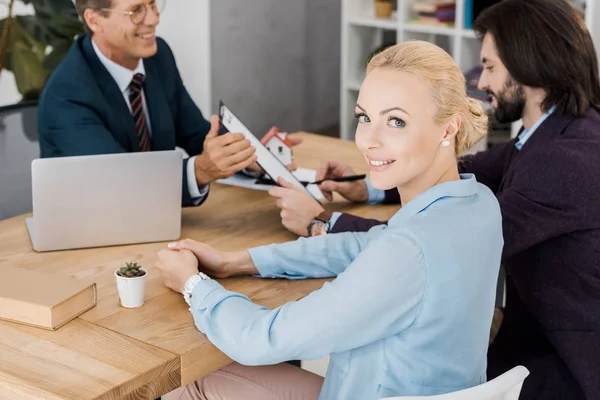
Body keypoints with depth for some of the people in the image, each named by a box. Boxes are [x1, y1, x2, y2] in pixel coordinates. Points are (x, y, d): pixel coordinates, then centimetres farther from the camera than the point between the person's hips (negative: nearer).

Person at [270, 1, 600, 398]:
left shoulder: (567, 161, -29)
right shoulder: (558, 131, 2)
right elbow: (466, 172, 13)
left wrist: (321, 223, -21)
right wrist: (369, 188, 1)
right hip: (544, 329, 8)